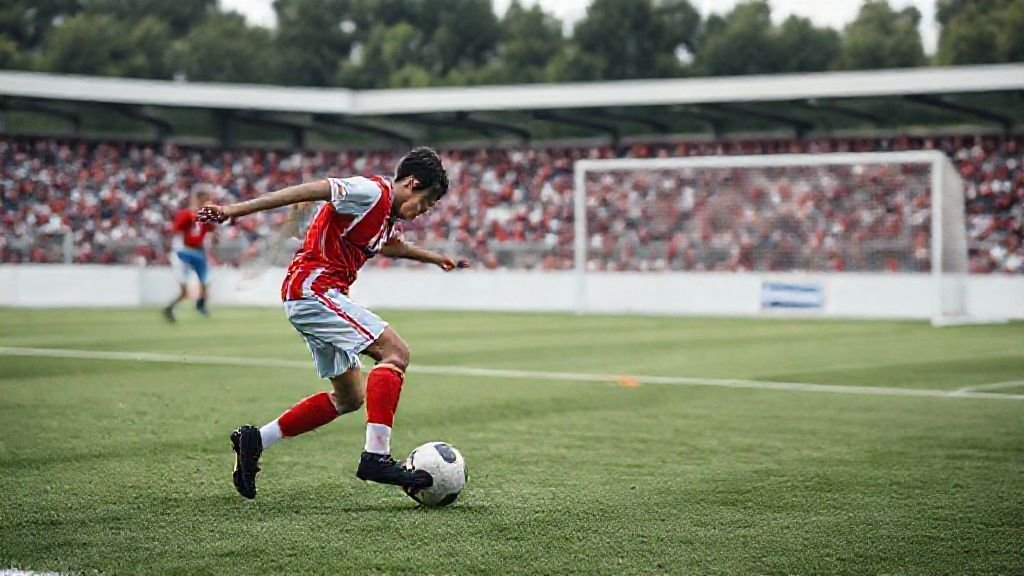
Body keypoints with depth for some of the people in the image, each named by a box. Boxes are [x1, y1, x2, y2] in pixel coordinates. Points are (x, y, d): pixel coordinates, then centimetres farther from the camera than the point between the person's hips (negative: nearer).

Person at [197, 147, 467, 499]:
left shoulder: (388, 215, 18)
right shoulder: (371, 192, -12)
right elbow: (307, 191, -20)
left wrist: (433, 258, 51)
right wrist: (236, 210, -27)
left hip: (318, 297, 11)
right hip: (313, 289, -11)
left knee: (350, 397, 12)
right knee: (395, 352, -19)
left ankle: (254, 441, 15)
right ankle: (375, 456, -28)